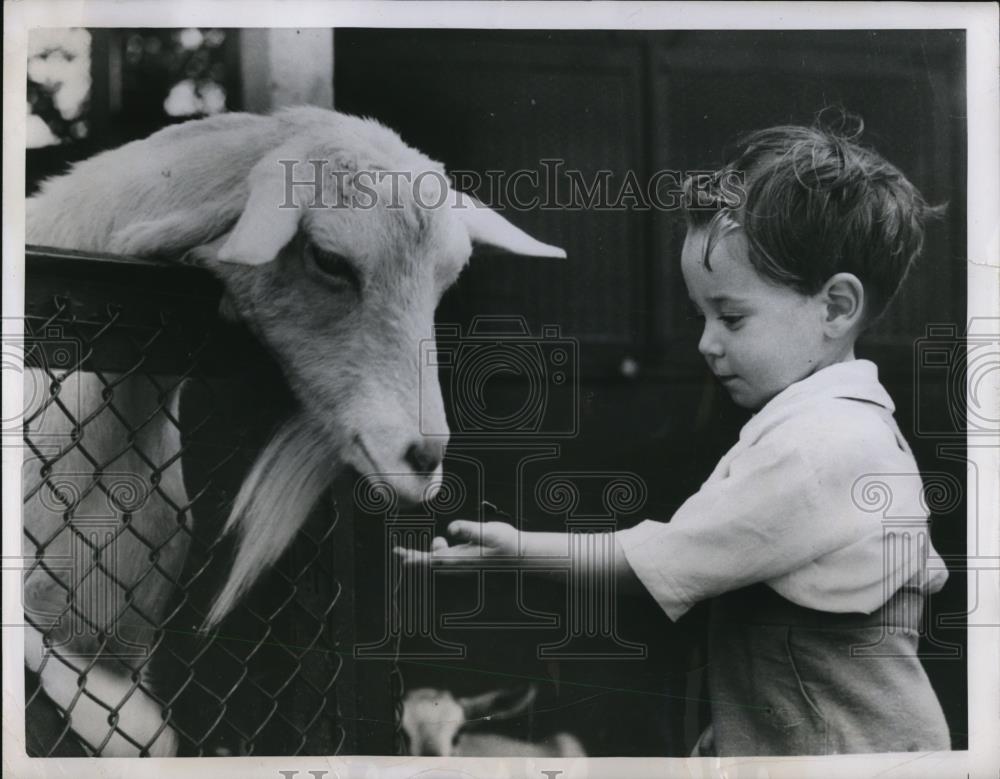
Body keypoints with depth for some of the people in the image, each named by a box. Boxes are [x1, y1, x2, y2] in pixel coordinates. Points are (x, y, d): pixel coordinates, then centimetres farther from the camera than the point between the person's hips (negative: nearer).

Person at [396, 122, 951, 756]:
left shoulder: (813, 449, -24)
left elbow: (653, 563, -19)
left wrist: (518, 547, -9)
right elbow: (927, 574, 16)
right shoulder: (864, 420, 8)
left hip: (840, 750, -10)